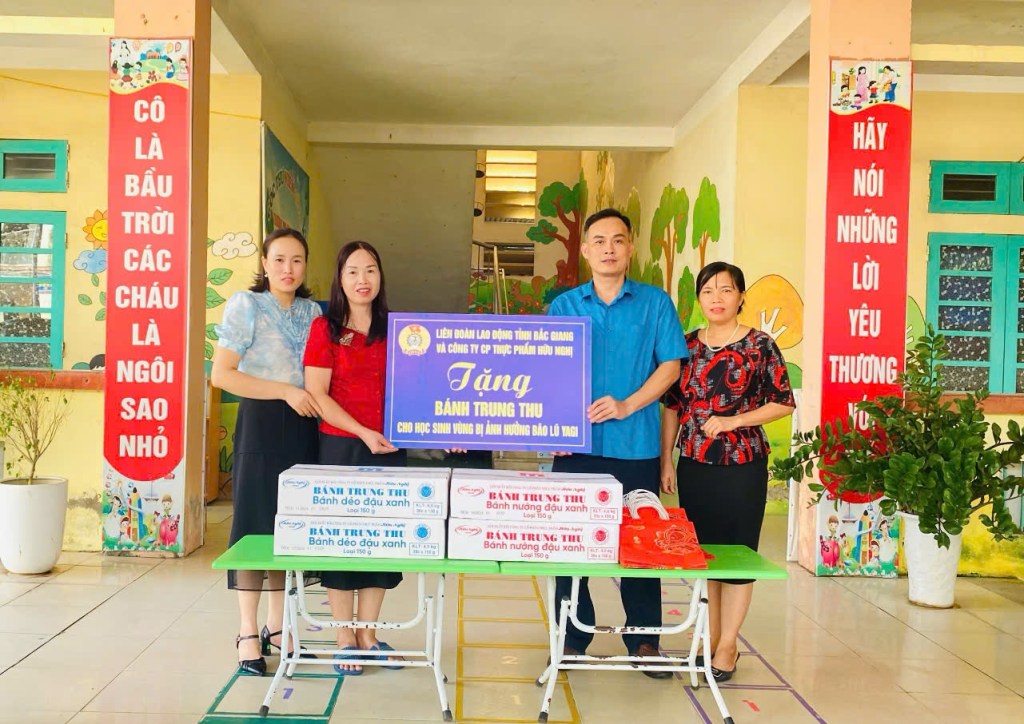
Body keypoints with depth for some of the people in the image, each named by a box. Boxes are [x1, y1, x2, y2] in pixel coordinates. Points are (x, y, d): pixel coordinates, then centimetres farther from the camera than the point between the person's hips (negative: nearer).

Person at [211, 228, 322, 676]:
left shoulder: (313, 311, 13)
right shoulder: (246, 305, -4)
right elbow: (221, 374, -12)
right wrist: (286, 391, -15)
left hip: (304, 426, 5)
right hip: (262, 422, -5)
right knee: (256, 521, -2)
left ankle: (276, 626, 22)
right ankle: (248, 634, 9)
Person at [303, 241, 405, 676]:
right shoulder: (325, 328, -1)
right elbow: (316, 394, -7)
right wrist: (363, 432, -15)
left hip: (388, 448, 3)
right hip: (340, 445, -3)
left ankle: (367, 633, 22)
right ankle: (345, 638, 16)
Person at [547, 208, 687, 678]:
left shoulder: (655, 303, 4)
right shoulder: (564, 306, 8)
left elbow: (671, 364, 0)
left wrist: (627, 405, -13)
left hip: (635, 443, -1)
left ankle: (644, 638, 20)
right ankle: (572, 635, 20)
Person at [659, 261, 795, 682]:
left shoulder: (760, 346, -5)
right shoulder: (687, 345, 5)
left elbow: (783, 403, -4)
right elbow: (671, 406, 9)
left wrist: (733, 421, -16)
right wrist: (666, 462, 5)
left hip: (741, 465, -3)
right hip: (694, 464, 4)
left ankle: (727, 648, 14)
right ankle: (710, 640, 24)